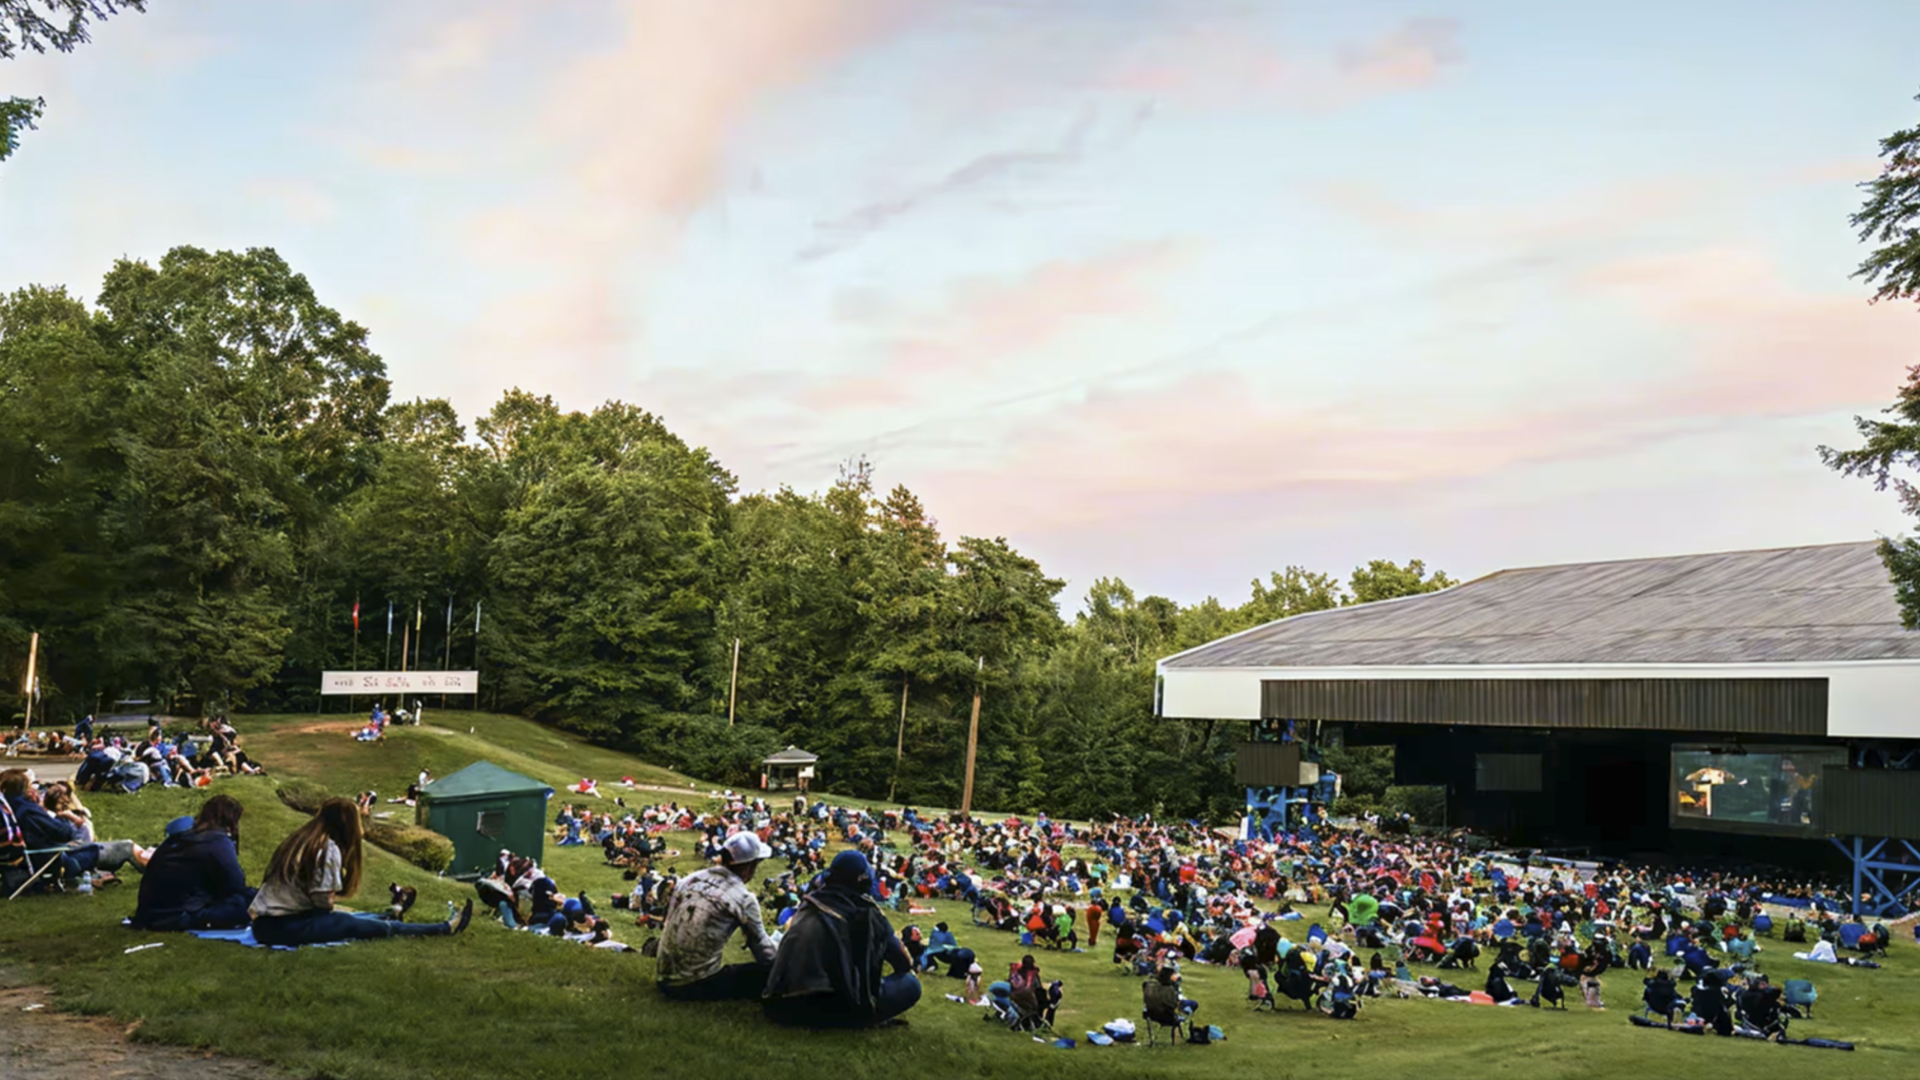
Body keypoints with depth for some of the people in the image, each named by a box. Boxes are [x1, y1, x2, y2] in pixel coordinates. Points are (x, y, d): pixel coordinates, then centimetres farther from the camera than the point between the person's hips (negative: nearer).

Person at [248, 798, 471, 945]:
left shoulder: (300, 839, 13)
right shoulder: (329, 849, -11)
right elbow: (323, 900, -14)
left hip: (264, 923, 8)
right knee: (377, 928, -3)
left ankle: (390, 916, 45)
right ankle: (445, 929, 1)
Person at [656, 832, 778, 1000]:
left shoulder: (690, 879, 8)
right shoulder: (743, 897, -8)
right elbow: (762, 948, 1)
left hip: (664, 980, 7)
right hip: (698, 985, -6)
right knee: (771, 972, -2)